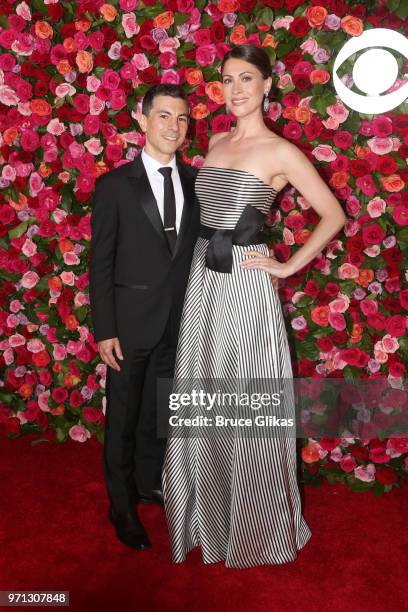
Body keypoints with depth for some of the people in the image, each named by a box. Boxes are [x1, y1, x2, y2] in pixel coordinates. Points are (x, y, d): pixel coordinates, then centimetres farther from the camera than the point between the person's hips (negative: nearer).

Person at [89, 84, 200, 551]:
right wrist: (103, 330, -11)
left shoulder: (195, 181, 3)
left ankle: (149, 480, 42)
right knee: (124, 415, 10)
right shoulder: (114, 185, -8)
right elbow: (100, 263, -8)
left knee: (159, 409, 19)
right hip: (131, 322, -3)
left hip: (177, 321, 4)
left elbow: (199, 246, 6)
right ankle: (122, 503, 30)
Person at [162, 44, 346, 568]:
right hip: (202, 280, 7)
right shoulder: (216, 142, 12)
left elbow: (334, 216, -8)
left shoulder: (280, 152, -9)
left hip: (245, 286, -6)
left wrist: (290, 265, -8)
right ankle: (209, 516, 37)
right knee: (201, 405, 14)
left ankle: (256, 525, 30)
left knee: (247, 409, 5)